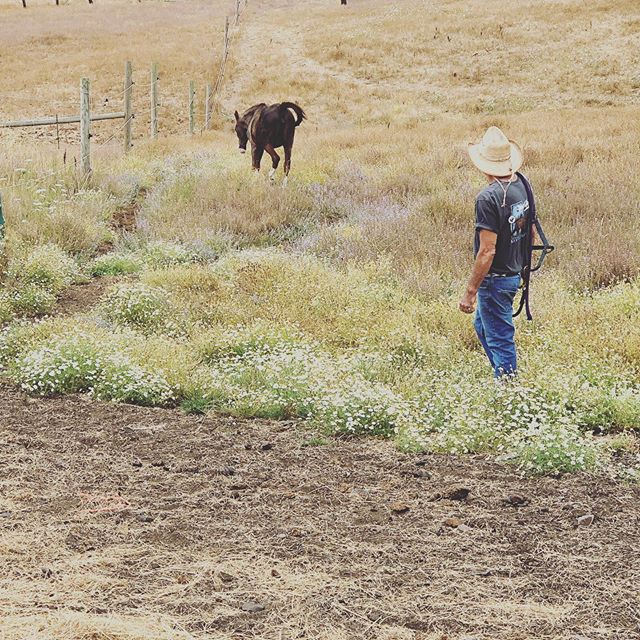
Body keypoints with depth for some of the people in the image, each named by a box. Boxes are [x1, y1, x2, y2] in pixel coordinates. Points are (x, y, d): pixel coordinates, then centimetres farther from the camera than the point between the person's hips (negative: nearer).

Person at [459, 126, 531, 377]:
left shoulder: (488, 198, -25)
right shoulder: (522, 186, 1)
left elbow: (487, 251, -26)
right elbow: (529, 232, 12)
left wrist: (470, 291, -20)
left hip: (495, 279, -9)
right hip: (515, 274, 9)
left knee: (500, 338, 3)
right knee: (482, 326, 26)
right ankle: (507, 377, 35)